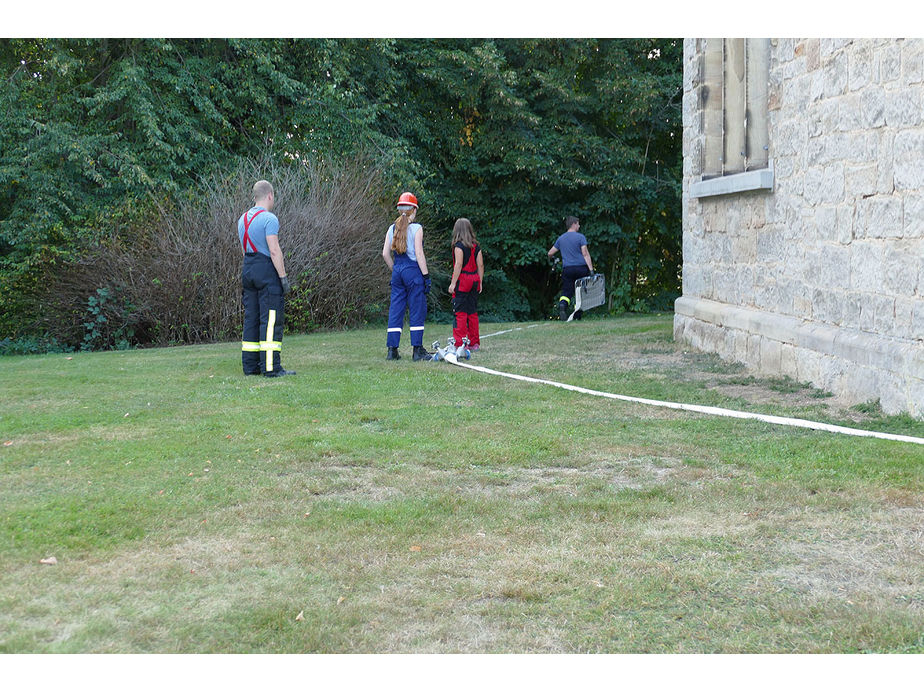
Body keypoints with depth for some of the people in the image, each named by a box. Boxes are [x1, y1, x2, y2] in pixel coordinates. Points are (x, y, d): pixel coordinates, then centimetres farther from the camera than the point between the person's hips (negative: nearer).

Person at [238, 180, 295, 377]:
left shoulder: (243, 219, 15)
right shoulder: (269, 219, -12)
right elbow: (274, 251, -17)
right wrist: (283, 276, -14)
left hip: (248, 269, 8)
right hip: (267, 271, -8)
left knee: (251, 318, 10)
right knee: (271, 318, -8)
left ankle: (250, 365, 12)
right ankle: (271, 367, -11)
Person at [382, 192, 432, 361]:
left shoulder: (392, 228, 7)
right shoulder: (416, 228, -8)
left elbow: (385, 254, 6)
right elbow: (419, 254, -12)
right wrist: (426, 275, -8)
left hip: (397, 271, 5)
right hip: (413, 271, -5)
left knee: (395, 310, 8)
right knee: (417, 311, 0)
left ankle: (392, 350, 7)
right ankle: (418, 350, 0)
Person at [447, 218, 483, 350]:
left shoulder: (459, 245, -8)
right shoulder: (476, 246, 9)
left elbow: (458, 265, -14)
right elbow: (480, 265, 9)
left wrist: (453, 283, -13)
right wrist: (480, 282, 16)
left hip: (462, 279, -6)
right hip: (474, 279, 6)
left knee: (460, 313, -5)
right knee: (473, 312, 12)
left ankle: (459, 343, -9)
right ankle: (474, 343, 15)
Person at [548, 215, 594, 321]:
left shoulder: (561, 238, 11)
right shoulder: (580, 237, -3)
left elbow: (550, 253, 14)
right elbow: (585, 254, -10)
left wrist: (552, 258, 38)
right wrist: (591, 269, -13)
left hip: (567, 269, 3)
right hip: (581, 268, -2)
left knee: (566, 291, 2)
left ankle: (562, 304, -29)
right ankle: (578, 315, 10)